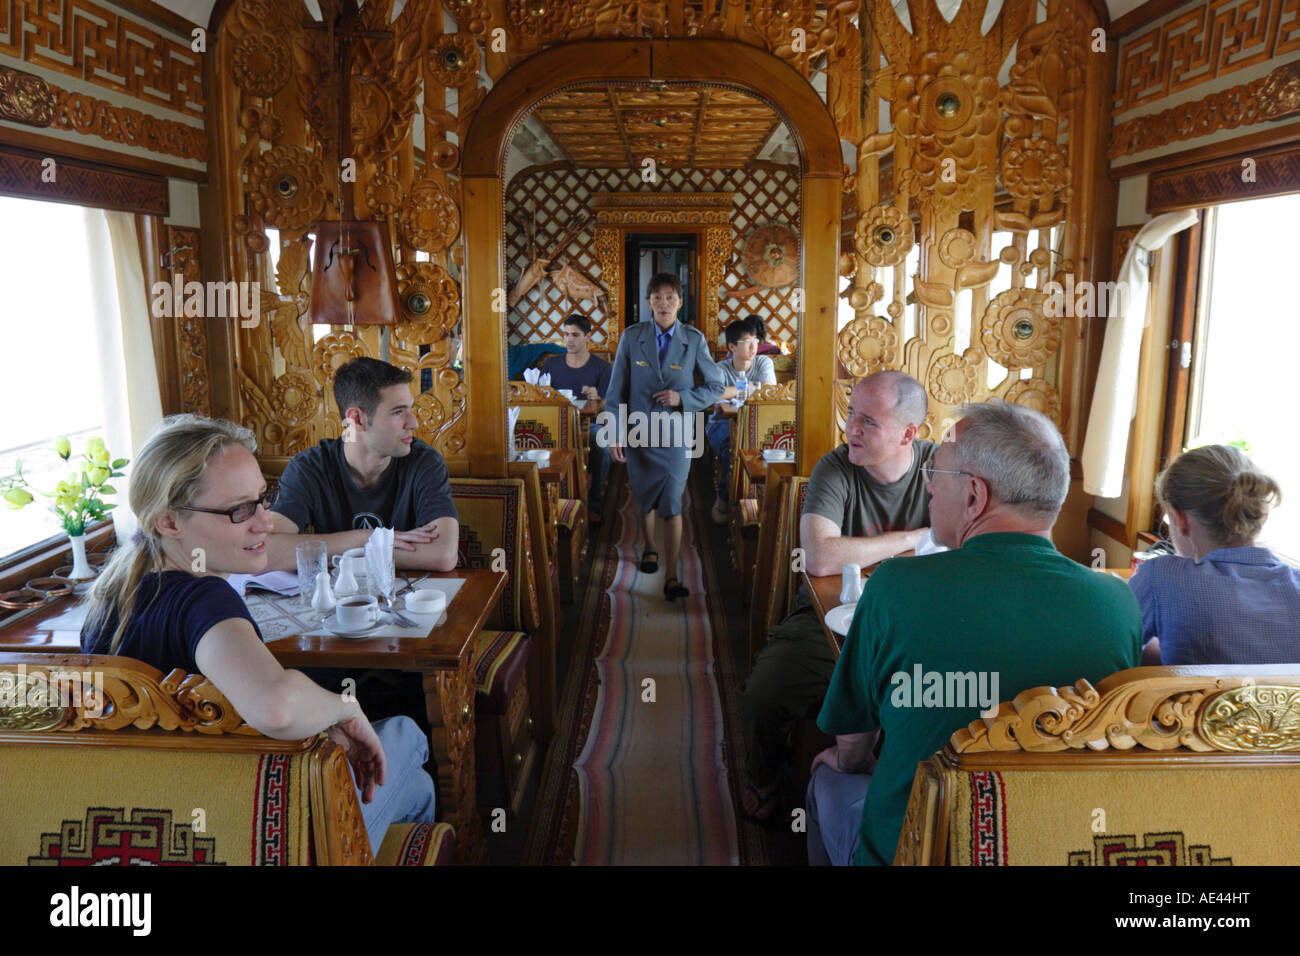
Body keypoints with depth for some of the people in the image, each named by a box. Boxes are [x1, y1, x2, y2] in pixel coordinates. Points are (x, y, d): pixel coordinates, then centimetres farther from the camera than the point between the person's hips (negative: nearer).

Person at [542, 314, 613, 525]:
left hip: (589, 423, -1)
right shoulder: (552, 364, 12)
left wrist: (595, 399, -24)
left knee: (602, 448, -34)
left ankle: (594, 504, -15)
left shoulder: (601, 367, 4)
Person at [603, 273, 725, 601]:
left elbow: (715, 387, 2)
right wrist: (614, 434, -6)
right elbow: (616, 389, -2)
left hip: (676, 432, -2)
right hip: (639, 433, 2)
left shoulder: (694, 340, -5)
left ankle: (671, 579, -5)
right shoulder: (632, 337, -3)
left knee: (672, 503, -8)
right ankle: (650, 548, 43)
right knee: (644, 499, 17)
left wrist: (682, 397, -15)